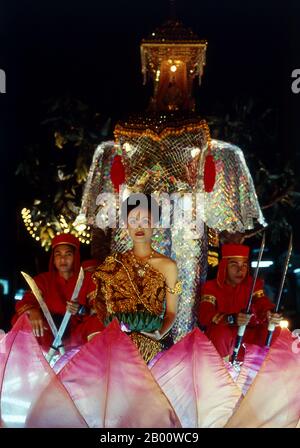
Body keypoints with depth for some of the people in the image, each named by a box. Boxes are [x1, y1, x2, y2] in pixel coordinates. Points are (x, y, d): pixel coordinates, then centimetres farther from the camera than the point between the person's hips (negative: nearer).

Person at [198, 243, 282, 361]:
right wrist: (232, 319, -42)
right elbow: (204, 316, -24)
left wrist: (271, 315, -41)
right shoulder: (211, 287, -9)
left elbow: (263, 304, -14)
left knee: (273, 329, -20)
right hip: (222, 335, -3)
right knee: (219, 332, -36)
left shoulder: (254, 284, 1)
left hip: (247, 334, 3)